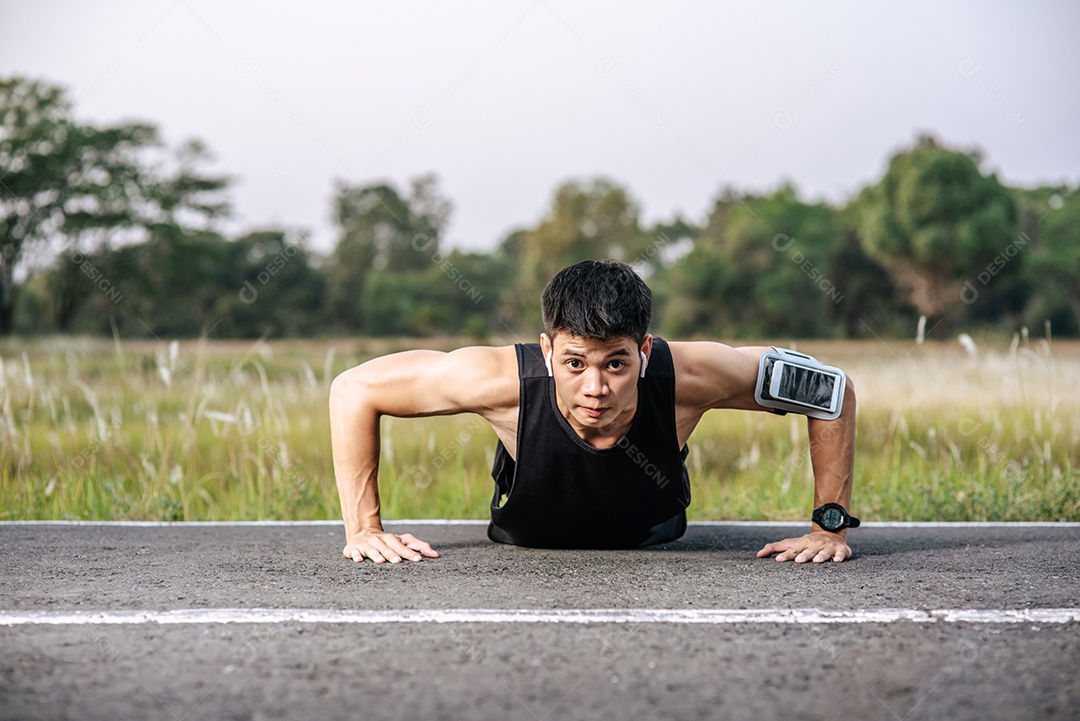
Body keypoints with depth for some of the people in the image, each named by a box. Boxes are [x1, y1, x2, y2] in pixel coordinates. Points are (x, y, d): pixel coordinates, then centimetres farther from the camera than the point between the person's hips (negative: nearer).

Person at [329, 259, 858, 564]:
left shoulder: (689, 376, -43)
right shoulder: (506, 380, -45)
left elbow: (832, 389, -28)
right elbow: (354, 388, -32)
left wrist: (830, 524, -27)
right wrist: (363, 528, -33)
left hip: (652, 543, 1)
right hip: (527, 547, -1)